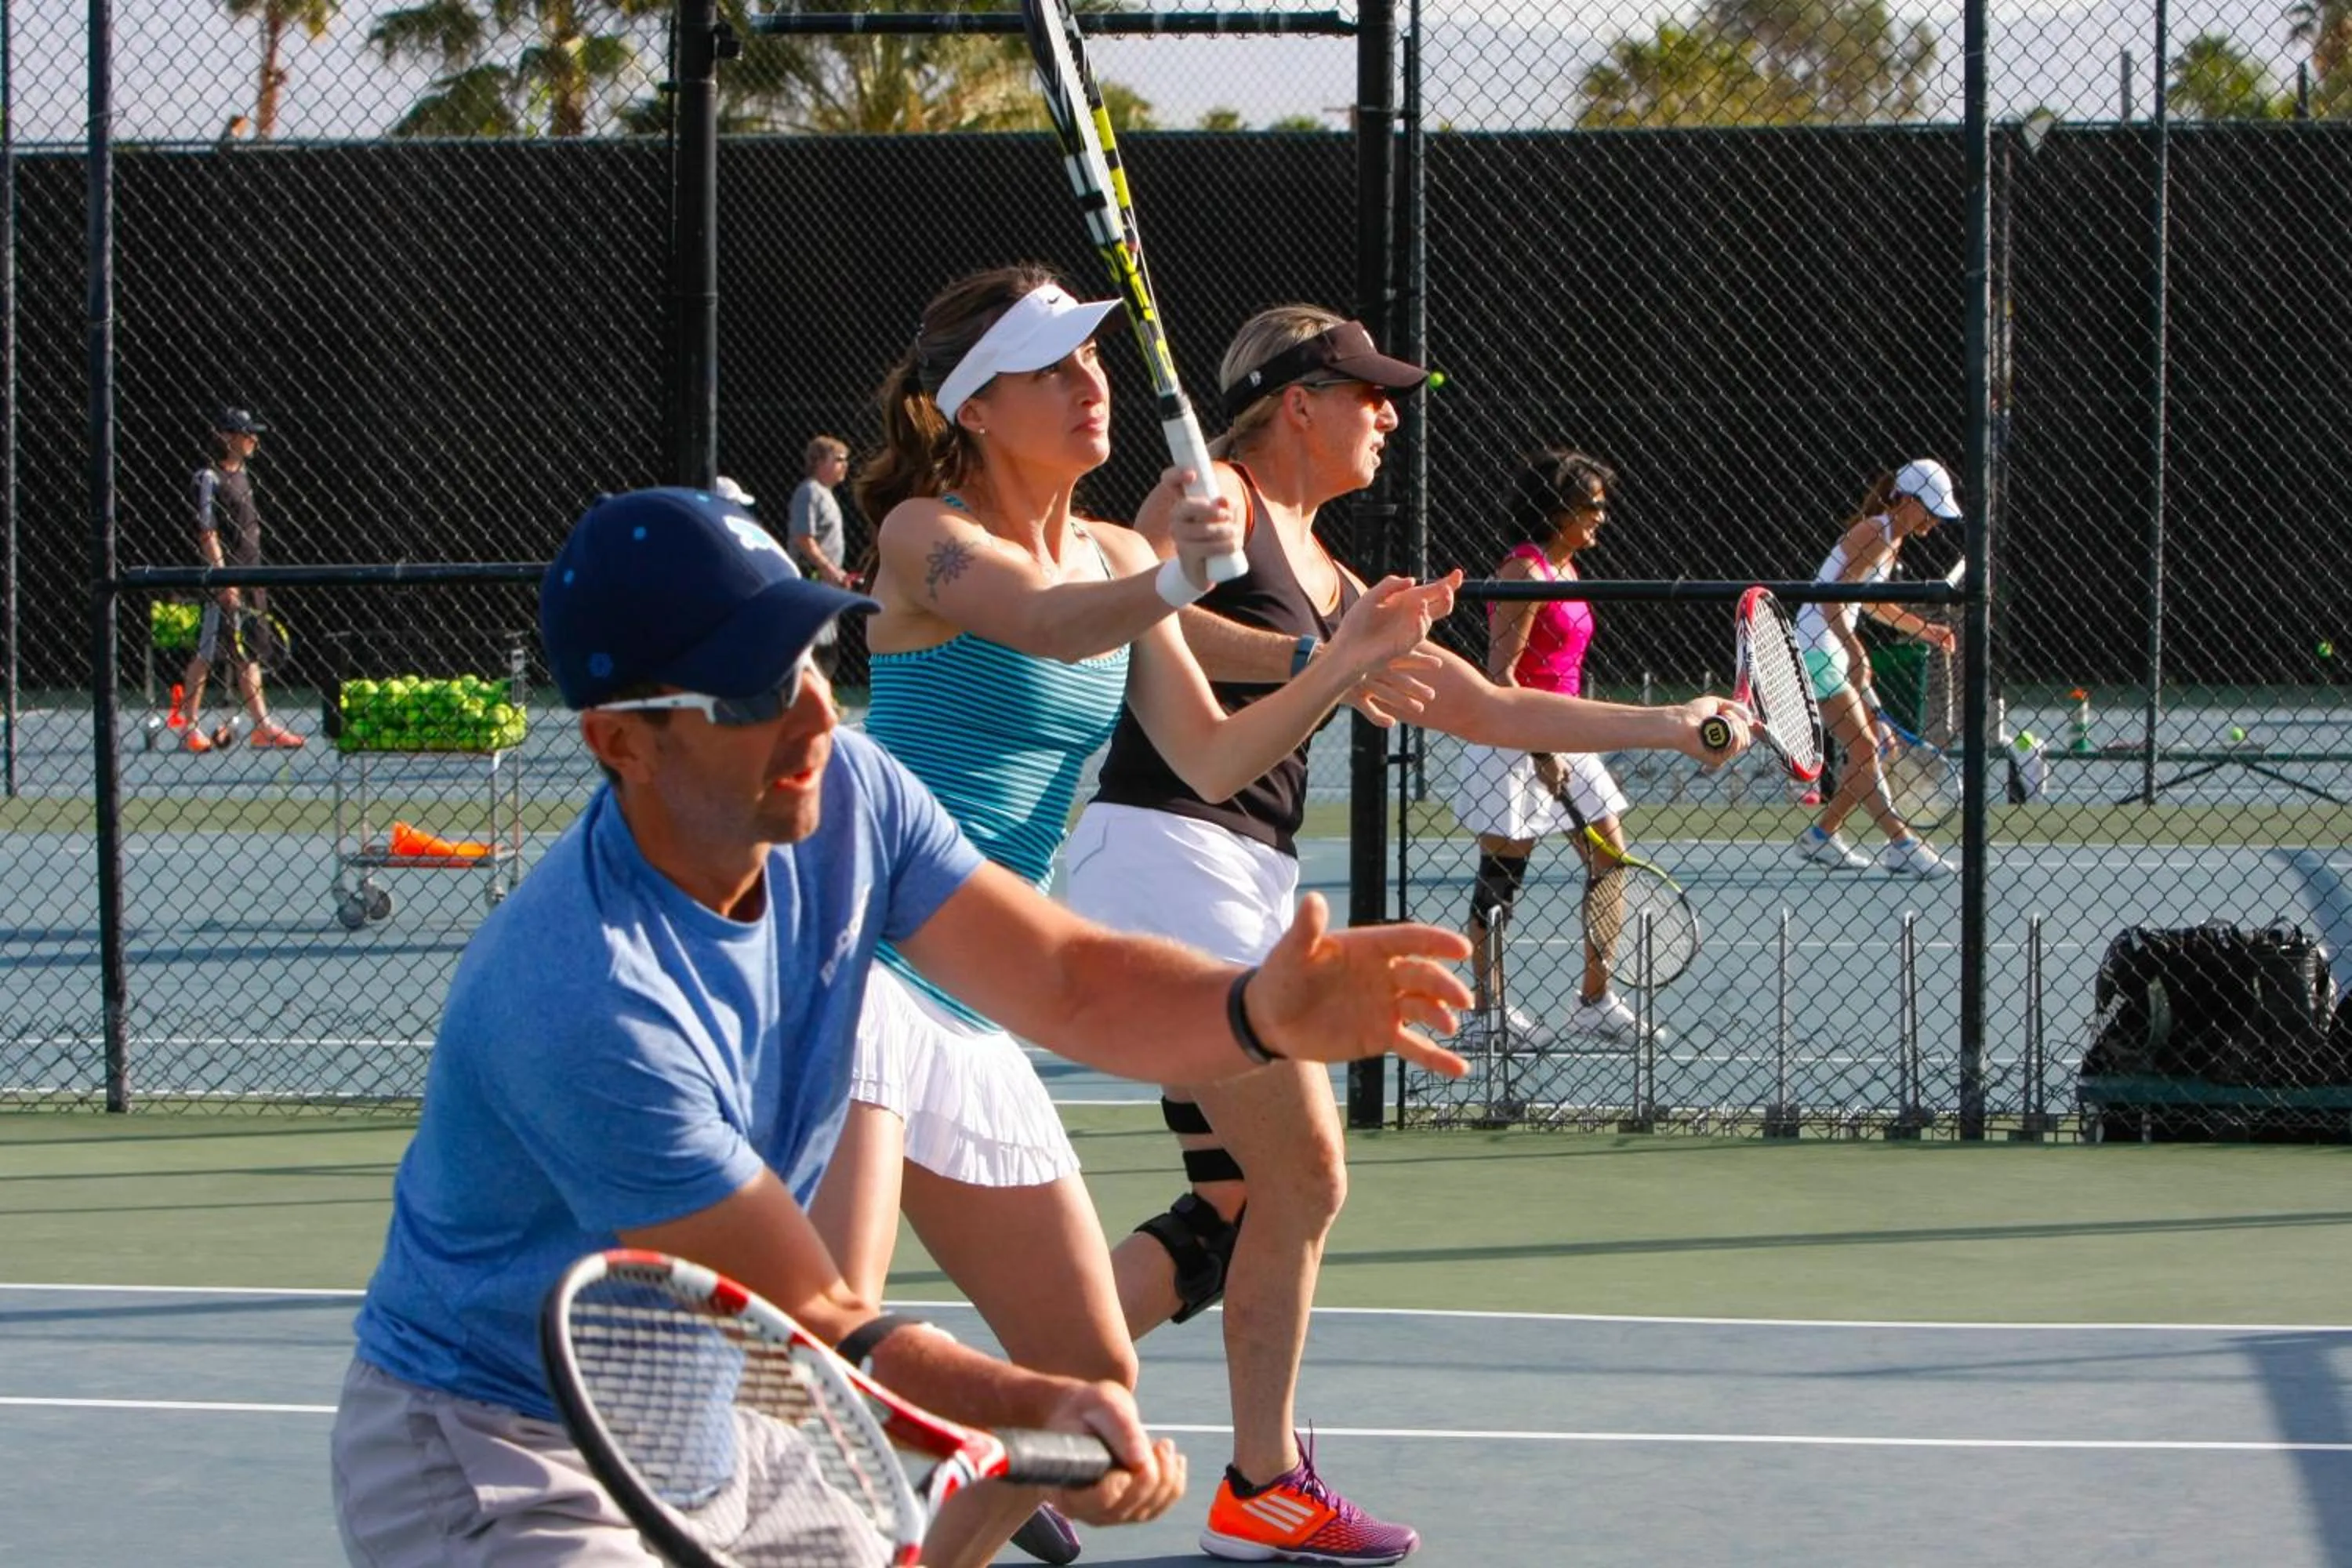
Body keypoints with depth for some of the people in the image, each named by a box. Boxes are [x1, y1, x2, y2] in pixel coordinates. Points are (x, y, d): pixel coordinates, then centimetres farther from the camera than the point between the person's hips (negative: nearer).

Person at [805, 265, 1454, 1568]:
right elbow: (1053, 626, -28)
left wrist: (1346, 664, 2)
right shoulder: (926, 533, -7)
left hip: (977, 1008, 8)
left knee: (1089, 1377, 9)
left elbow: (1210, 760, 16)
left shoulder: (1114, 557, 15)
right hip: (862, 960, -8)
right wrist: (1168, 588, -48)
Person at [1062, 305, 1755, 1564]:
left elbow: (1483, 707, 28)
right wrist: (1312, 661, -30)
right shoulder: (1214, 497, -2)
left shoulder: (1320, 574, 24)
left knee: (1237, 1211, 5)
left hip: (1246, 891, 10)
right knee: (1305, 1179, -8)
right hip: (1165, 853, -10)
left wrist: (1670, 724, 28)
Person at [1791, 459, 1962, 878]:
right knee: (1863, 748, -12)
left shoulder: (1891, 540, 11)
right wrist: (1855, 652, -33)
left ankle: (1822, 835, 13)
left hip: (1835, 651, 10)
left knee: (1880, 744, 8)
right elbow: (1831, 602, -24)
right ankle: (1902, 846, -14)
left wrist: (1924, 629, 18)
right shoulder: (1873, 536, -18)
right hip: (1815, 651, -10)